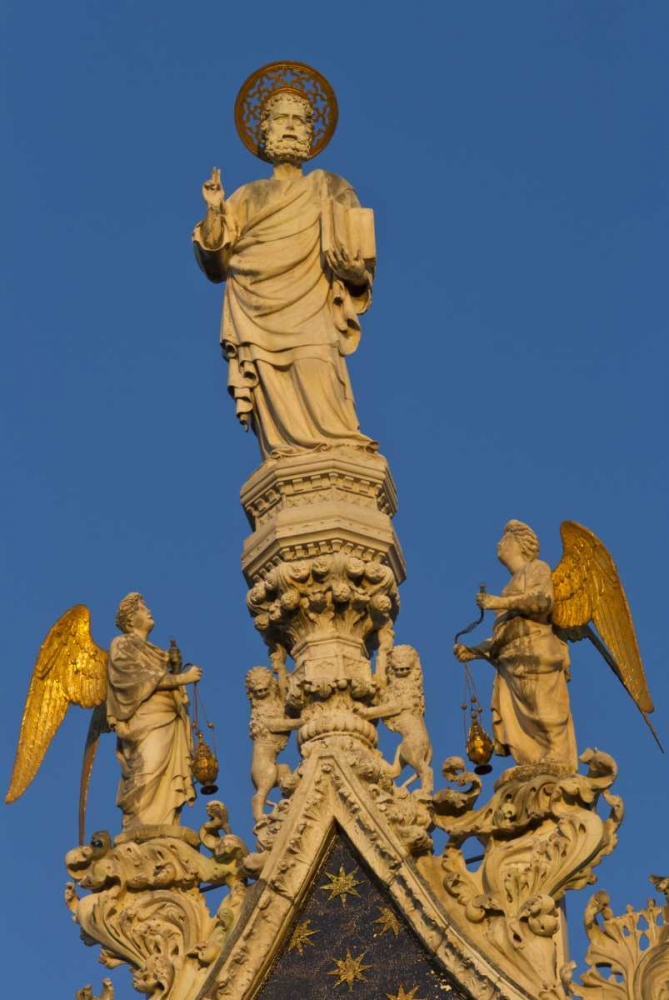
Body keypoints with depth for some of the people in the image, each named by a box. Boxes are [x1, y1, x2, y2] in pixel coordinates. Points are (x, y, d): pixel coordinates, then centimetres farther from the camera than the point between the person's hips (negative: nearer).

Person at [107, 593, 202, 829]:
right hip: (148, 722, -8)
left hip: (169, 722, 8)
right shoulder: (122, 645, 6)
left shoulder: (153, 651, 29)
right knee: (147, 782, -19)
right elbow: (142, 679, -8)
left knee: (167, 786, -4)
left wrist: (175, 666, 7)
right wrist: (183, 678, -7)